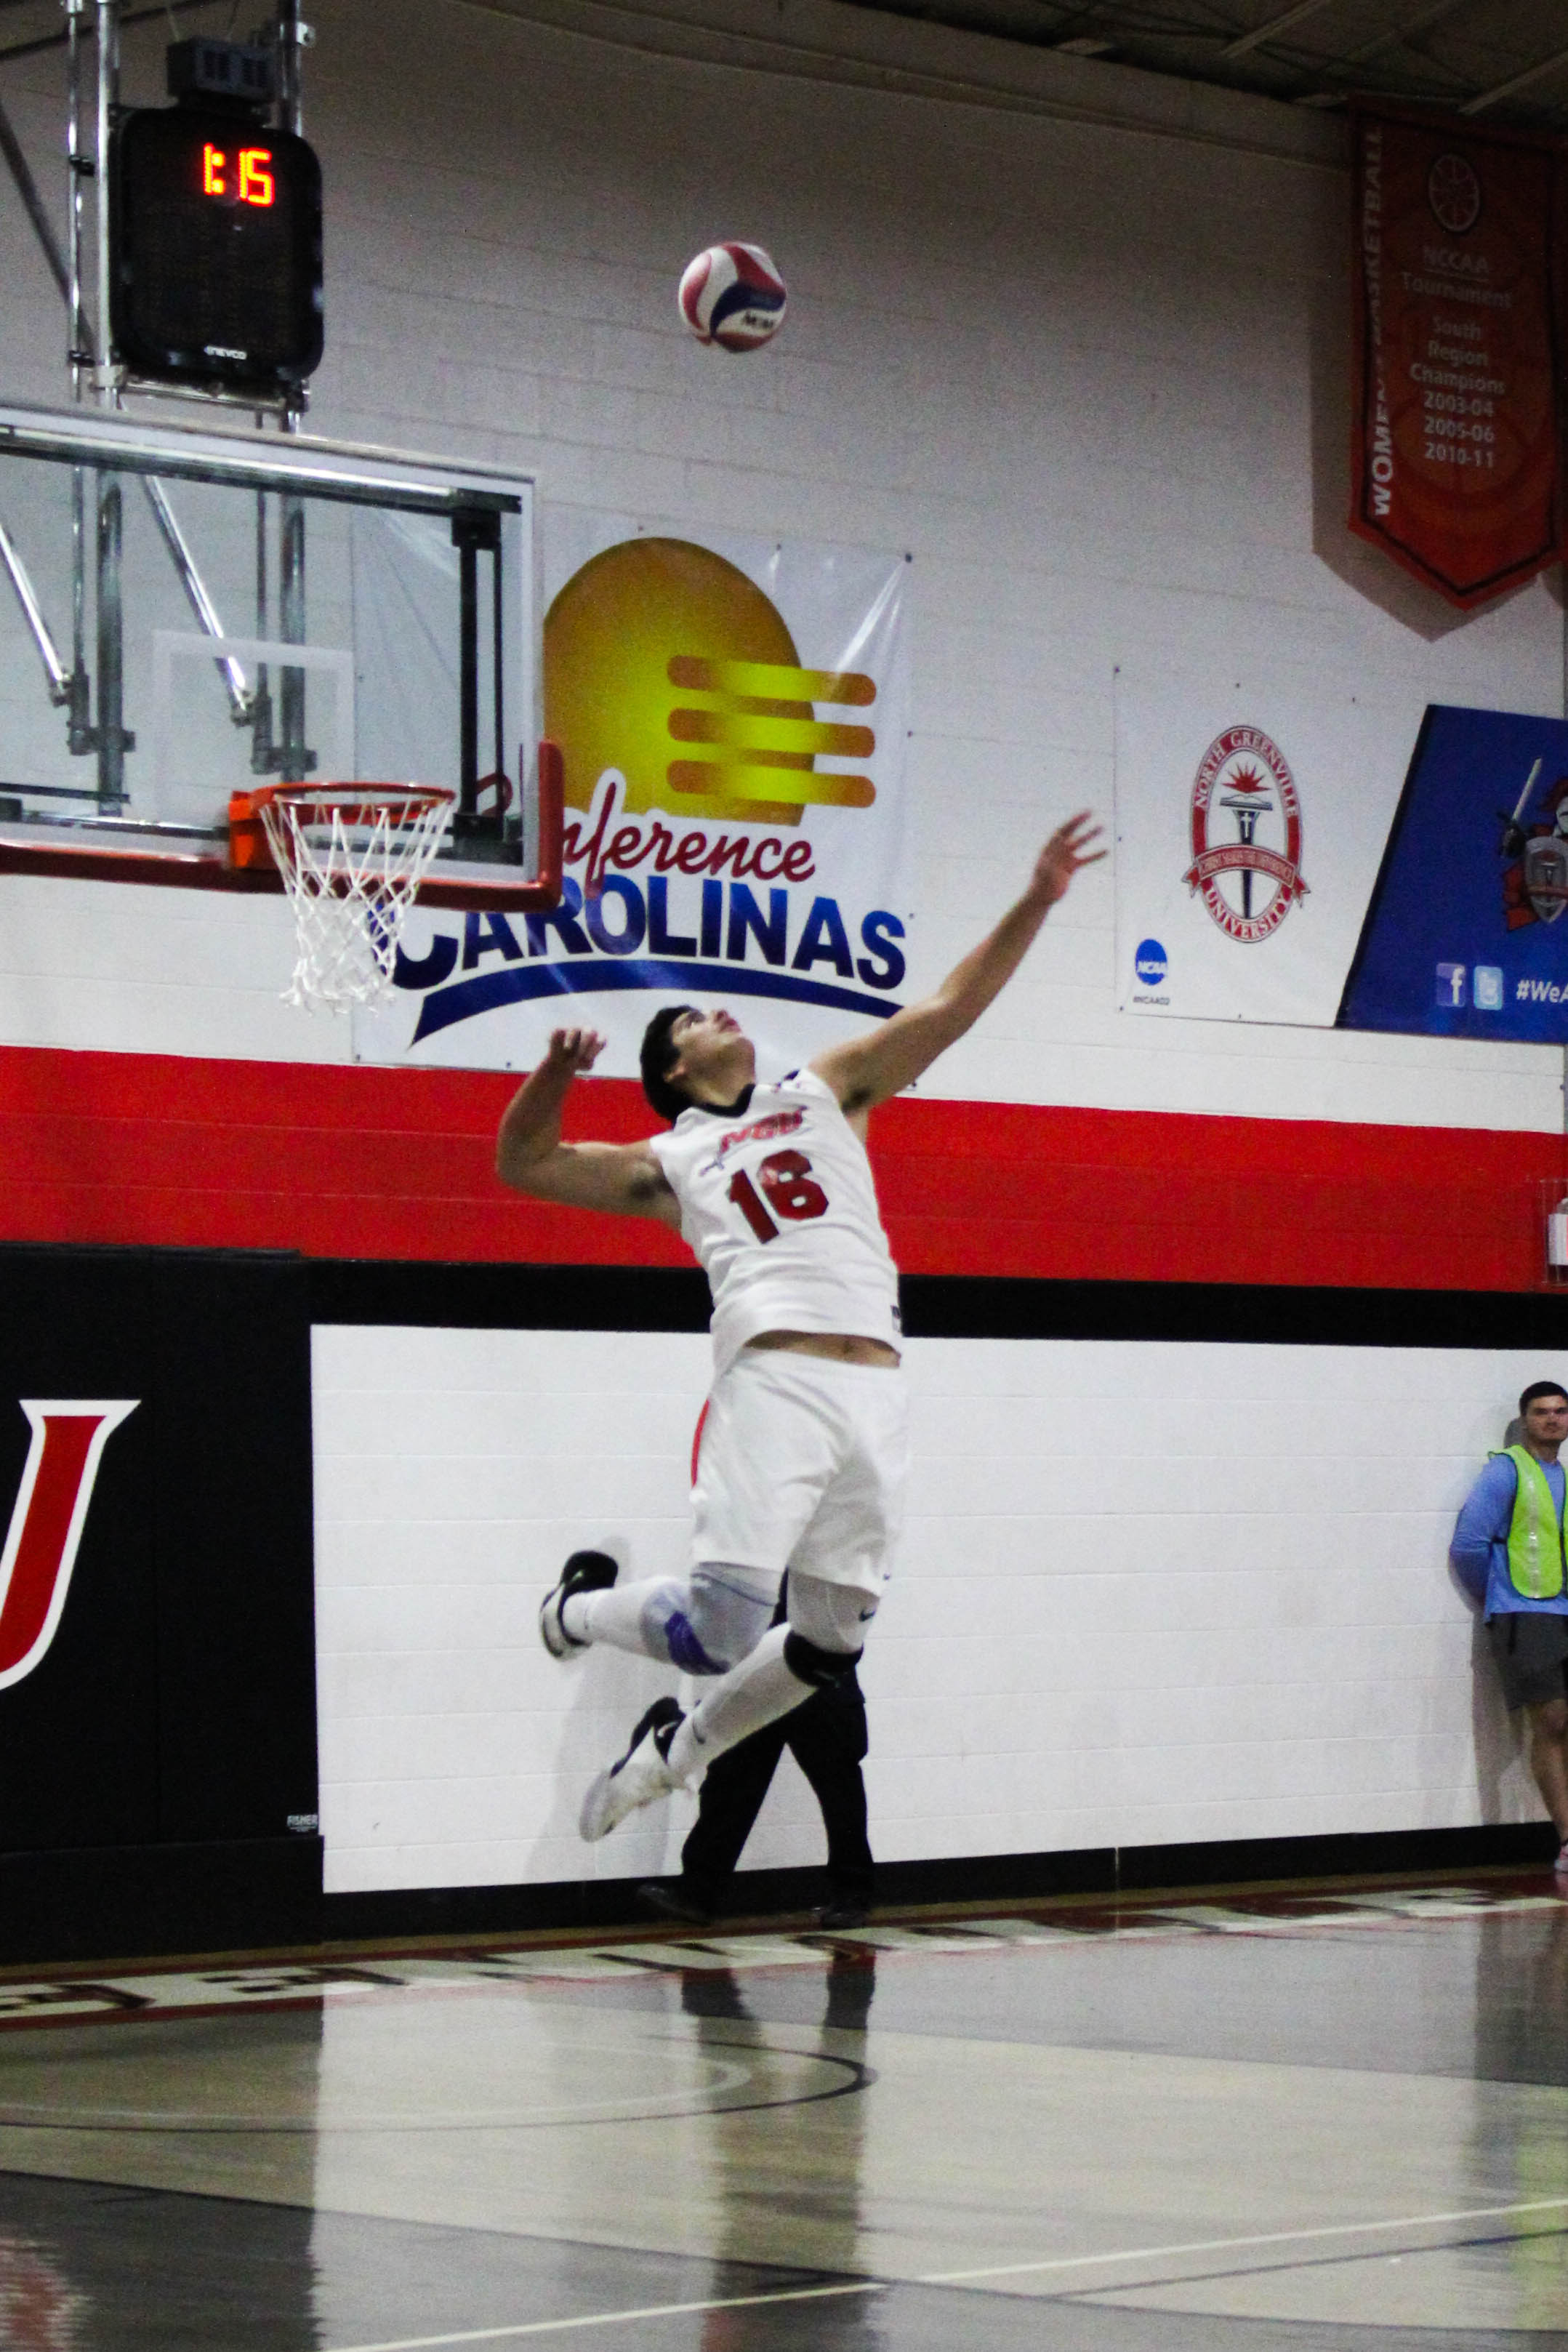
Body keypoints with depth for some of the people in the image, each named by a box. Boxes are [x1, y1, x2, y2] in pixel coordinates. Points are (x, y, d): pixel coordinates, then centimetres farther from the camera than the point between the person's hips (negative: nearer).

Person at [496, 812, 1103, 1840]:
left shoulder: (825, 1093, 24)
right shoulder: (670, 1161, 17)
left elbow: (950, 1008, 18)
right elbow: (523, 1163, 17)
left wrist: (1037, 901, 9)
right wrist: (558, 1070, -1)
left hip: (875, 1394, 3)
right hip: (775, 1380, -3)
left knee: (831, 1641, 6)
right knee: (721, 1625, -14)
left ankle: (679, 1750, 29)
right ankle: (582, 1607, 17)